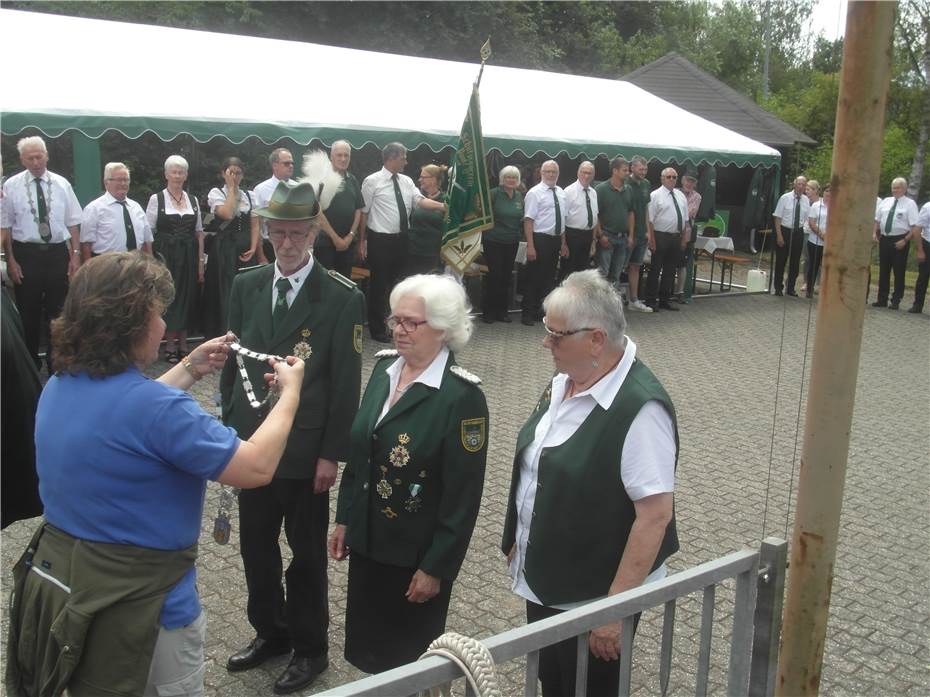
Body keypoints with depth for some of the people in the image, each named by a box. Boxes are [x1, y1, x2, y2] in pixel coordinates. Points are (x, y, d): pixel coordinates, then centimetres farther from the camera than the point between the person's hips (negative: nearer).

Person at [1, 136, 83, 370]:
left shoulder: (61, 184, 3)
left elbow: (73, 222, 4)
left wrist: (75, 254, -2)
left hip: (58, 253, 1)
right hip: (26, 254, -1)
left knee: (58, 311, 9)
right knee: (28, 313, 7)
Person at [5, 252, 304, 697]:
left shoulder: (59, 387, -2)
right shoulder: (156, 407, -29)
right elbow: (256, 468, -22)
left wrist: (189, 371, 16)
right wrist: (290, 393, -8)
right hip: (135, 600, -8)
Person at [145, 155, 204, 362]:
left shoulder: (193, 200, 9)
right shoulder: (156, 199, -1)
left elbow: (199, 232, 11)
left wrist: (200, 261, 5)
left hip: (188, 257, 4)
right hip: (165, 255, -3)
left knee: (187, 298, 6)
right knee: (168, 298, -2)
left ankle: (183, 345, 16)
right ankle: (169, 347, 8)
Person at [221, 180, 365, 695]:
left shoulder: (342, 297, -11)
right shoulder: (246, 286, 4)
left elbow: (346, 382, -10)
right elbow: (232, 361, 10)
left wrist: (331, 454, -11)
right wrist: (230, 428, 8)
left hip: (305, 450, -4)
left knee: (307, 553, 11)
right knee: (256, 546, 18)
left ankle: (310, 647, 31)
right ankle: (270, 632, 40)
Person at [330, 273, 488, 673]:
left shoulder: (462, 396, -20)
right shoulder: (384, 367, 0)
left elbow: (462, 497, -17)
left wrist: (435, 567, -15)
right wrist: (344, 519, 11)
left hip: (416, 553, -6)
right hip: (366, 540, 6)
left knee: (410, 662, 13)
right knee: (366, 646, 20)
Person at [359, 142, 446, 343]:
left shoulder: (407, 181, 7)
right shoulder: (372, 181, -8)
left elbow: (421, 200, -6)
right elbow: (364, 212, -5)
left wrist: (444, 206, -21)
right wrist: (362, 241, -5)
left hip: (401, 239, 6)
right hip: (380, 240, -6)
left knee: (397, 283, 15)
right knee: (379, 284, 3)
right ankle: (377, 328, 14)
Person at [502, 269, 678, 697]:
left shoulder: (640, 409, -26)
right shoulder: (564, 380, -1)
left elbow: (656, 514, -25)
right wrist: (520, 542, 15)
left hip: (590, 599, -7)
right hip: (542, 582, 7)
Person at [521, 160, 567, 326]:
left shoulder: (561, 192, 11)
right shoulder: (534, 193, -9)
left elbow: (562, 219, 16)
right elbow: (528, 220, -14)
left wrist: (563, 243, 13)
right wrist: (530, 246, -20)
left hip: (556, 240, 6)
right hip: (540, 239, -6)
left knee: (549, 278, 13)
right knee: (534, 278, -1)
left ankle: (543, 311, 24)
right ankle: (528, 314, 8)